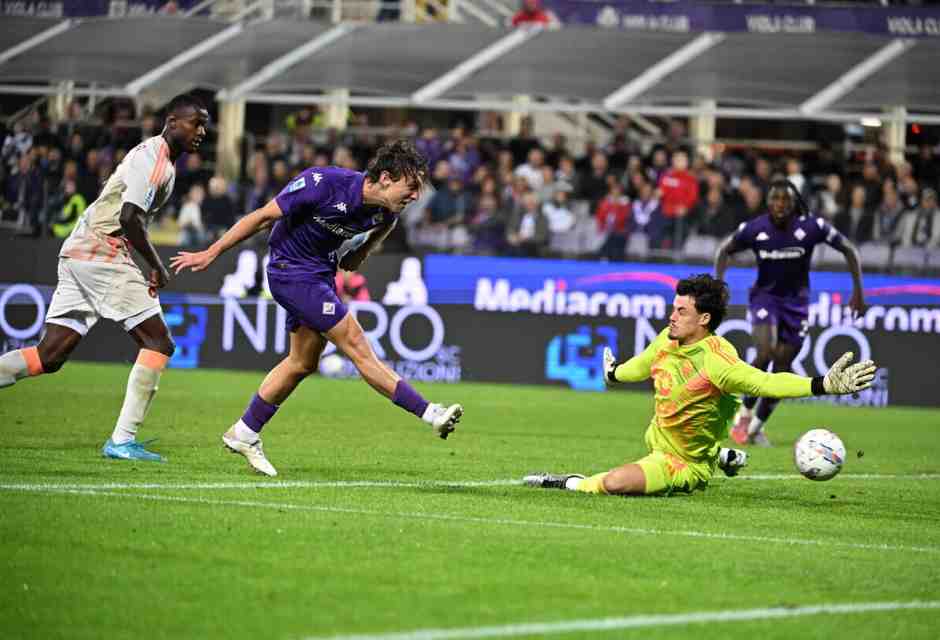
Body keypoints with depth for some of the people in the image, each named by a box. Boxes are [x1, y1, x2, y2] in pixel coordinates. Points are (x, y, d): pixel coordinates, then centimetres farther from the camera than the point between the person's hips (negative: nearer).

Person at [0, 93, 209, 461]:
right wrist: (157, 267, -11)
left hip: (77, 253, 10)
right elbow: (128, 217, -20)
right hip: (101, 254, -10)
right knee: (158, 344, -6)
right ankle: (122, 441, -10)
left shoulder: (157, 157, 23)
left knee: (49, 357, 5)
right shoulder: (155, 157, -9)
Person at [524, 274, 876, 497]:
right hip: (658, 439, 9)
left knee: (614, 482, -26)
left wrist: (822, 385, -57)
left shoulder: (715, 361, -32)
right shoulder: (667, 340, -8)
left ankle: (572, 484, 1)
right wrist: (615, 373, 37)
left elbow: (765, 382, -42)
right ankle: (721, 456, 41)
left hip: (685, 465, -9)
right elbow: (642, 365, 15)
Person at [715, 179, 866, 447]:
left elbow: (849, 250, -4)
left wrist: (858, 291, -5)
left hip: (796, 301, 1)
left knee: (782, 369, 2)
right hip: (764, 296, -1)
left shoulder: (812, 227, -17)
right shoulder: (754, 229, -15)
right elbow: (724, 250, 5)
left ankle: (756, 426, 21)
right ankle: (745, 413, -5)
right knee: (766, 352, -25)